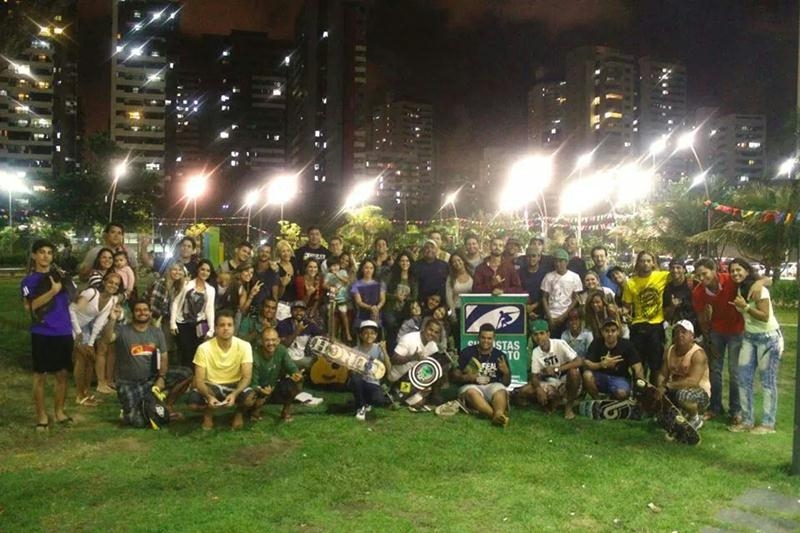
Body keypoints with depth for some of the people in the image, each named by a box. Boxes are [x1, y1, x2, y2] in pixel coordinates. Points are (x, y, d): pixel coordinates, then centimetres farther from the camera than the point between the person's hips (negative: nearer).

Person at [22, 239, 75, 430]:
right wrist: (53, 291, -24)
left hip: (64, 332, 4)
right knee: (40, 375, 2)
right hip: (42, 334, -4)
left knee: (62, 374, 10)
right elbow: (30, 306, -18)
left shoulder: (60, 275, 10)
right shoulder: (28, 281, -2)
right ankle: (41, 416, 13)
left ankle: (59, 411, 23)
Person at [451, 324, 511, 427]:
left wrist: (506, 372, -9)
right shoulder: (467, 352, 7)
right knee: (471, 392, -36)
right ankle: (498, 416, -55)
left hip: (492, 387, 1)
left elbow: (506, 383, 13)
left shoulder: (500, 355, 10)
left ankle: (498, 414, -62)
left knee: (500, 390, -33)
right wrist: (465, 377, -16)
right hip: (471, 386, -1)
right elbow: (455, 376, 5)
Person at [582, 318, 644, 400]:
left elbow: (638, 367, -17)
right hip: (601, 376, 1)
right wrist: (602, 364, -35)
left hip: (619, 377, -1)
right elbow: (586, 364, -17)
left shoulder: (627, 345, -11)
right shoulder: (596, 343, -9)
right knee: (587, 375, -31)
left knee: (622, 393, -35)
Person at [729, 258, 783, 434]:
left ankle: (768, 423, 9)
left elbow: (765, 316, -21)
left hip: (768, 338, -8)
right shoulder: (739, 290, 7)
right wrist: (738, 307, -5)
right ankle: (747, 420, 13)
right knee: (744, 379, 5)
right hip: (749, 337, 8)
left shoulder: (759, 290, -17)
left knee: (767, 381, 0)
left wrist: (745, 307, -25)